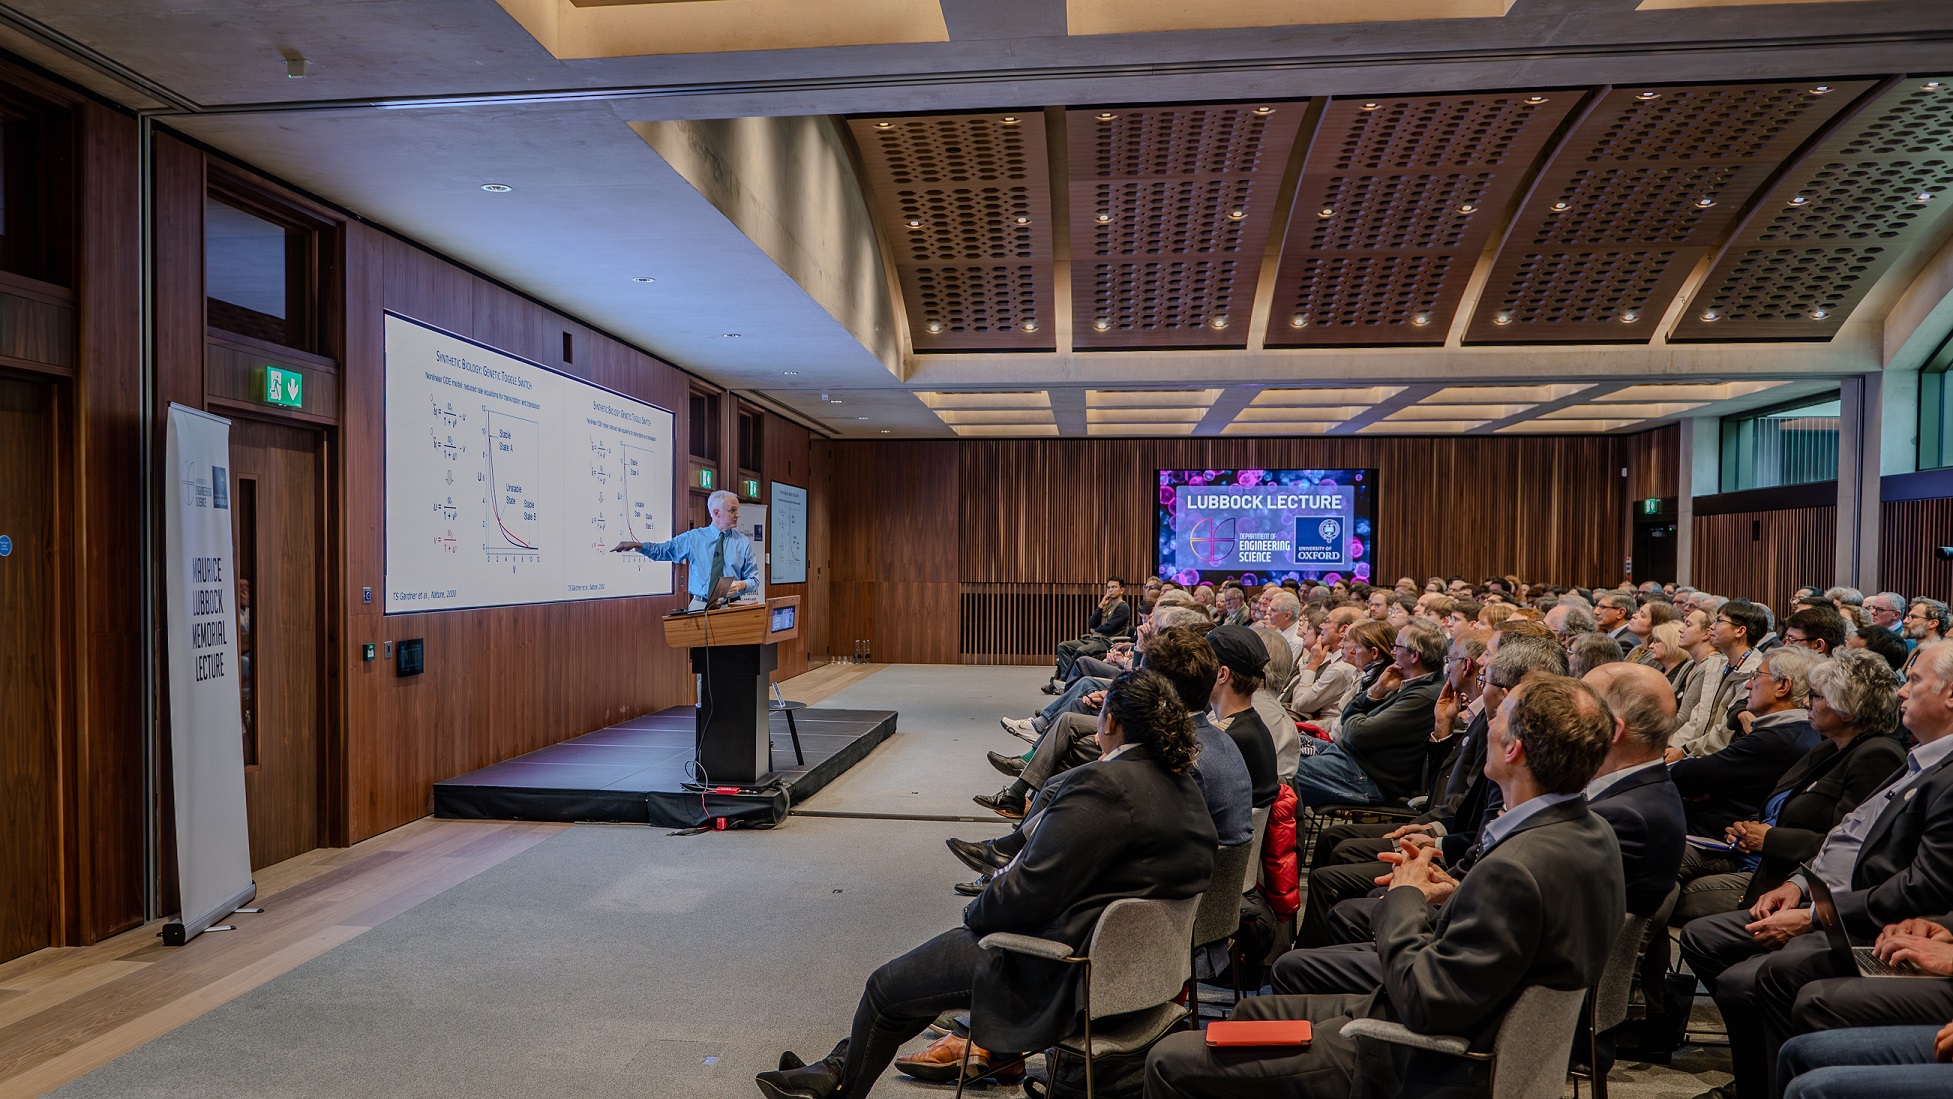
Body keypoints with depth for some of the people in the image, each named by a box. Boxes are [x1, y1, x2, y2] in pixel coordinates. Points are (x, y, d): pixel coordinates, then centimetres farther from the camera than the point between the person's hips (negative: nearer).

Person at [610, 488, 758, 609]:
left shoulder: (743, 542, 6)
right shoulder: (694, 538, 8)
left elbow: (754, 579, 8)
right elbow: (661, 551, 15)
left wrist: (741, 585, -13)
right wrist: (637, 545, 1)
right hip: (700, 606, 1)